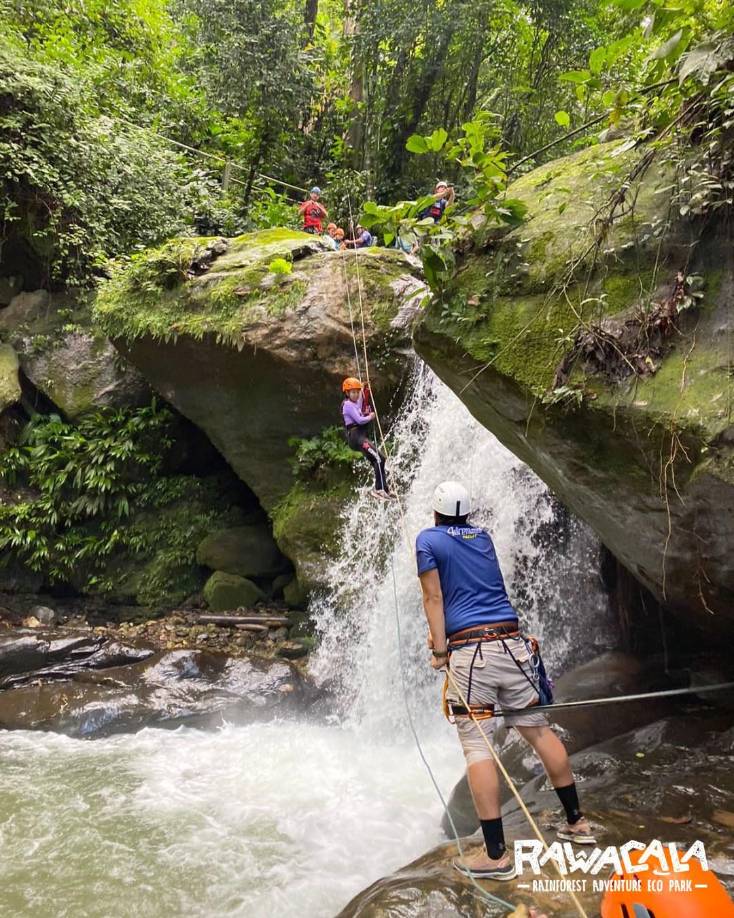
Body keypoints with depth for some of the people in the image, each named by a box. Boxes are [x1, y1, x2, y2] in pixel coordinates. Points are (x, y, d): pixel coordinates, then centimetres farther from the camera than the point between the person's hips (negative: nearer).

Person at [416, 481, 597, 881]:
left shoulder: (428, 539, 3)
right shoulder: (483, 537, 19)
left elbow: (434, 598, -5)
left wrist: (440, 647, -5)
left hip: (469, 651, -6)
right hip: (511, 642, 6)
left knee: (476, 748, -3)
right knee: (539, 731, 15)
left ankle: (496, 855, -3)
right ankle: (577, 822, 26)